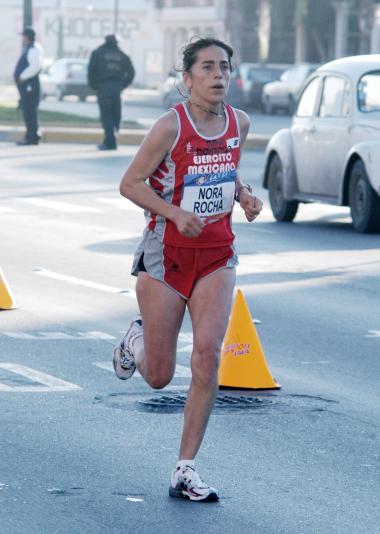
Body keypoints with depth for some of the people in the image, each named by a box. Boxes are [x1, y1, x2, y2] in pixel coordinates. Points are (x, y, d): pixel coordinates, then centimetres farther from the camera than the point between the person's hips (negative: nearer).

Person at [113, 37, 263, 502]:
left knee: (208, 355, -15)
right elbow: (130, 183, -10)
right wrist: (176, 213, -23)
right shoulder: (171, 126, -15)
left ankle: (185, 471, -8)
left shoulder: (239, 123, 1)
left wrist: (243, 195, -1)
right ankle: (136, 340, 43)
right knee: (159, 376, 4)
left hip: (217, 254, 3)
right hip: (167, 253, -3)